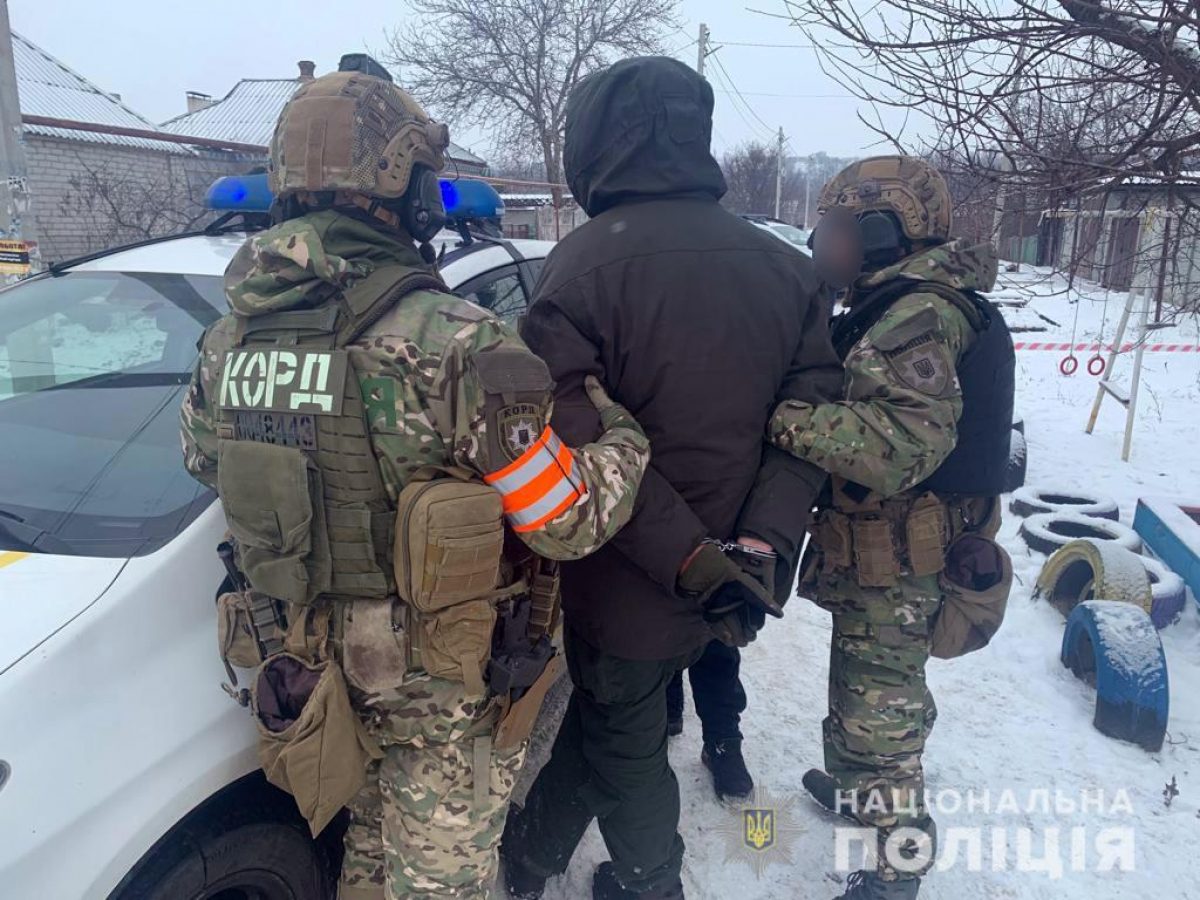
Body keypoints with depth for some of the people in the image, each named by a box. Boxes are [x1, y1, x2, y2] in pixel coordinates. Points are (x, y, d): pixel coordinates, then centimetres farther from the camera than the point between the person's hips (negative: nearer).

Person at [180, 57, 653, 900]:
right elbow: (567, 521, -22)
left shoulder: (228, 338, -5)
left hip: (324, 663, 6)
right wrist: (627, 437, -3)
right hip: (445, 686, -6)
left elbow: (206, 459, 12)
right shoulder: (451, 341, -27)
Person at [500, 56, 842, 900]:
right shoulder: (785, 266, 0)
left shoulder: (585, 261, -17)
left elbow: (575, 443, -24)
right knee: (608, 712, 26)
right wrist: (767, 545, -13)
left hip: (628, 583, -6)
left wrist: (690, 562, -23)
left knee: (624, 743, 19)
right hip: (733, 587, 6)